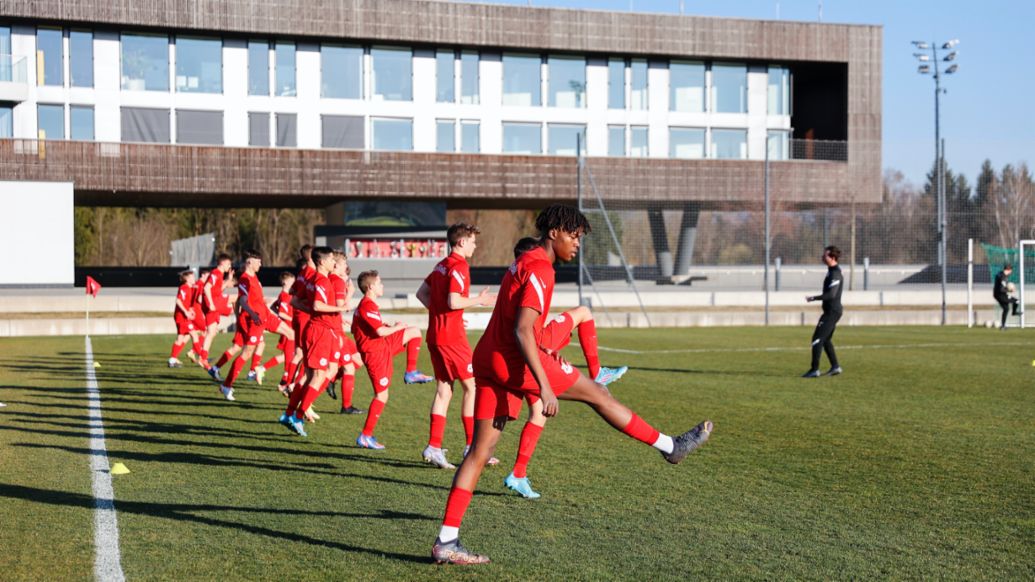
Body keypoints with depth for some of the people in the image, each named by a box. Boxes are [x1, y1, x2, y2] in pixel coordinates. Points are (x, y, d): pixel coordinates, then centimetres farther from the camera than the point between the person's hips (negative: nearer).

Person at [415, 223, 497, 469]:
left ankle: (434, 446, 5)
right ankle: (472, 446, 3)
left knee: (444, 389, 9)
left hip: (435, 335, 9)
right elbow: (453, 302, -22)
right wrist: (479, 300, -9)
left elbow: (421, 293, 20)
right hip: (452, 336, -9)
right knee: (471, 386, 0)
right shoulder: (459, 267, -13)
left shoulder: (441, 265, 15)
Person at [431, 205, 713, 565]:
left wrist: (545, 359, 28)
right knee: (597, 393, 3)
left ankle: (446, 542, 2)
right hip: (514, 360, -10)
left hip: (487, 361, 10)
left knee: (481, 452, 5)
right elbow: (522, 331, -20)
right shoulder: (539, 270, -11)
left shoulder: (522, 265, 21)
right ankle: (671, 447, 12)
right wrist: (545, 386, -23)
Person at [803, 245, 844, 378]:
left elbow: (831, 294, -26)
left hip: (832, 311, -10)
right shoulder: (832, 271, 13)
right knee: (825, 340, 17)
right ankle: (835, 367, 21)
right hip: (832, 310, 10)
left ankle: (814, 370, -9)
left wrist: (814, 298, -20)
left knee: (817, 339, -10)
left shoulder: (835, 273, -18)